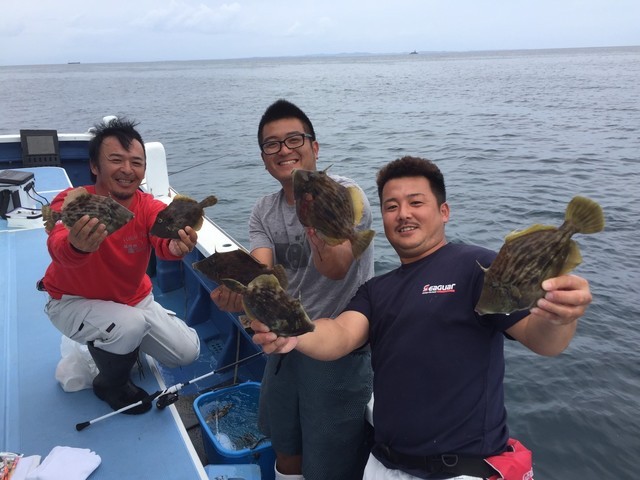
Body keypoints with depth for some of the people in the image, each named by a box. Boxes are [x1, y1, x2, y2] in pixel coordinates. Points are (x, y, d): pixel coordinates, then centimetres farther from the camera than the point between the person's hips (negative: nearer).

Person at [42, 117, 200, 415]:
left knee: (187, 352, -1)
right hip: (73, 301, -4)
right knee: (130, 324, -34)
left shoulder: (149, 207, -18)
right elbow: (58, 248, -47)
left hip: (134, 299, 4)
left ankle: (119, 345, 25)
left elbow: (164, 241, -39)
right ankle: (111, 385, 0)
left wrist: (177, 245, -64)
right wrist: (77, 246, -72)